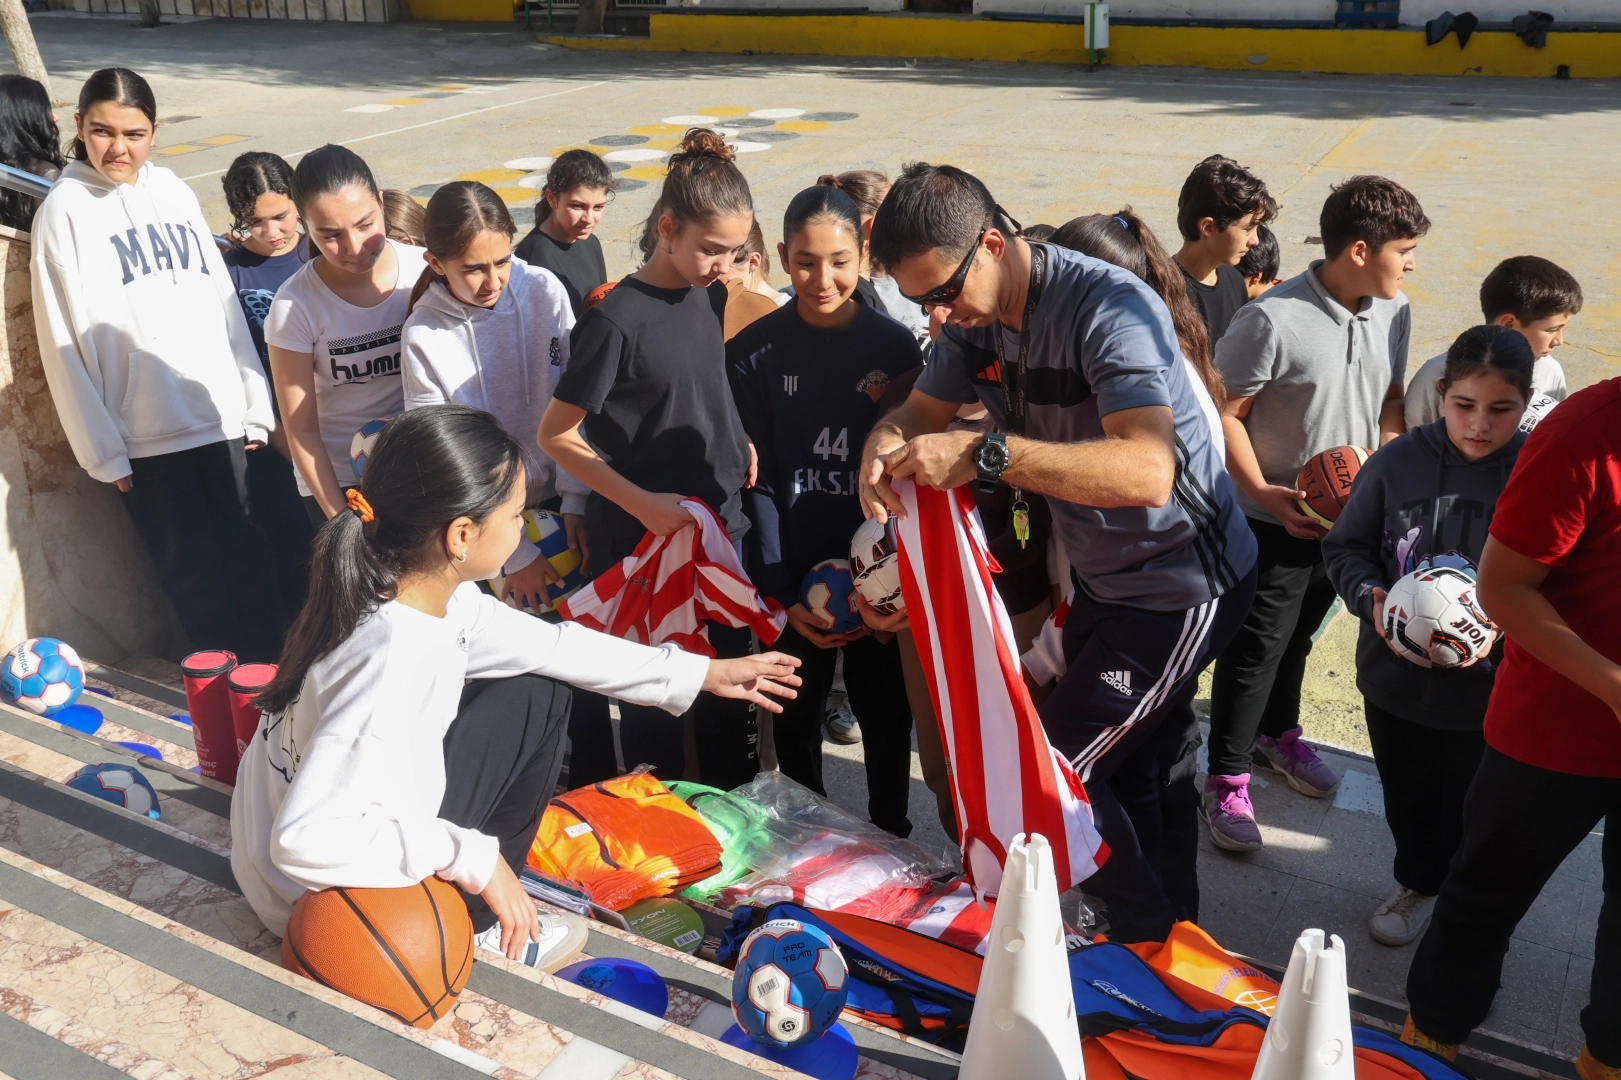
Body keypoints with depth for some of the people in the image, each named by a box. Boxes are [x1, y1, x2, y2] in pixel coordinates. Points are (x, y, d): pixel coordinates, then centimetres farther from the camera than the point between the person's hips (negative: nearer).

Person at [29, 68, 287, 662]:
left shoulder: (174, 192, 8)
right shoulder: (65, 210, -3)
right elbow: (63, 344, -4)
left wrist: (254, 405, 8)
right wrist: (101, 450, -6)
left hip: (221, 417, 3)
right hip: (144, 435, -3)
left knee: (248, 558, 9)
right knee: (192, 570, 5)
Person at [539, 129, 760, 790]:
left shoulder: (709, 295, 3)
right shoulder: (617, 319, -18)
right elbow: (556, 435, -15)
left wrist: (738, 442, 6)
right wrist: (642, 504, -20)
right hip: (640, 540, -7)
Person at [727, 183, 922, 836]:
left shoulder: (895, 348, -3)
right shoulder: (754, 354, -5)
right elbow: (754, 484, -5)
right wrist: (784, 596, -12)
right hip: (795, 580, 0)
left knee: (887, 720, 13)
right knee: (795, 726, 13)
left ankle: (891, 841, 35)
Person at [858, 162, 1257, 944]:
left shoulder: (1110, 307, -29)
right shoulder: (975, 319, -4)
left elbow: (1148, 470, -41)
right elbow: (921, 411, 4)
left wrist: (985, 455, -48)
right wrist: (884, 445, -22)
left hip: (1181, 587, -8)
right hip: (1102, 581, 8)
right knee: (1133, 764, 21)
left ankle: (1152, 943, 13)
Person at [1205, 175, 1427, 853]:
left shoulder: (1393, 312, -1)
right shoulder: (1274, 321, -24)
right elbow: (1223, 413, -17)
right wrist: (1264, 494, -23)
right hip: (1274, 518, -6)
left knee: (1299, 634, 23)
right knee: (1256, 646, 2)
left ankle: (1277, 733, 45)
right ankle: (1227, 779, 16)